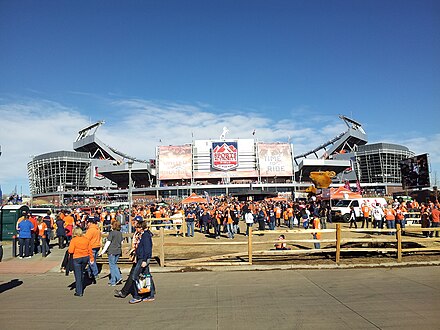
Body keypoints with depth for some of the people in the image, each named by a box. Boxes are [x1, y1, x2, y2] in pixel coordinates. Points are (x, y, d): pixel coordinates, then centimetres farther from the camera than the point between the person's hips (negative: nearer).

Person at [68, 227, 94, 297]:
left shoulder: (74, 240, -11)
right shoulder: (86, 239, 2)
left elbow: (71, 251, -16)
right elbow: (90, 250, 3)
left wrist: (69, 249, 6)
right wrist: (91, 258, 10)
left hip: (77, 258, -4)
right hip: (85, 258, 4)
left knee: (78, 275, 4)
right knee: (81, 274, 22)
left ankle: (79, 292, 7)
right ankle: (81, 289, 32)